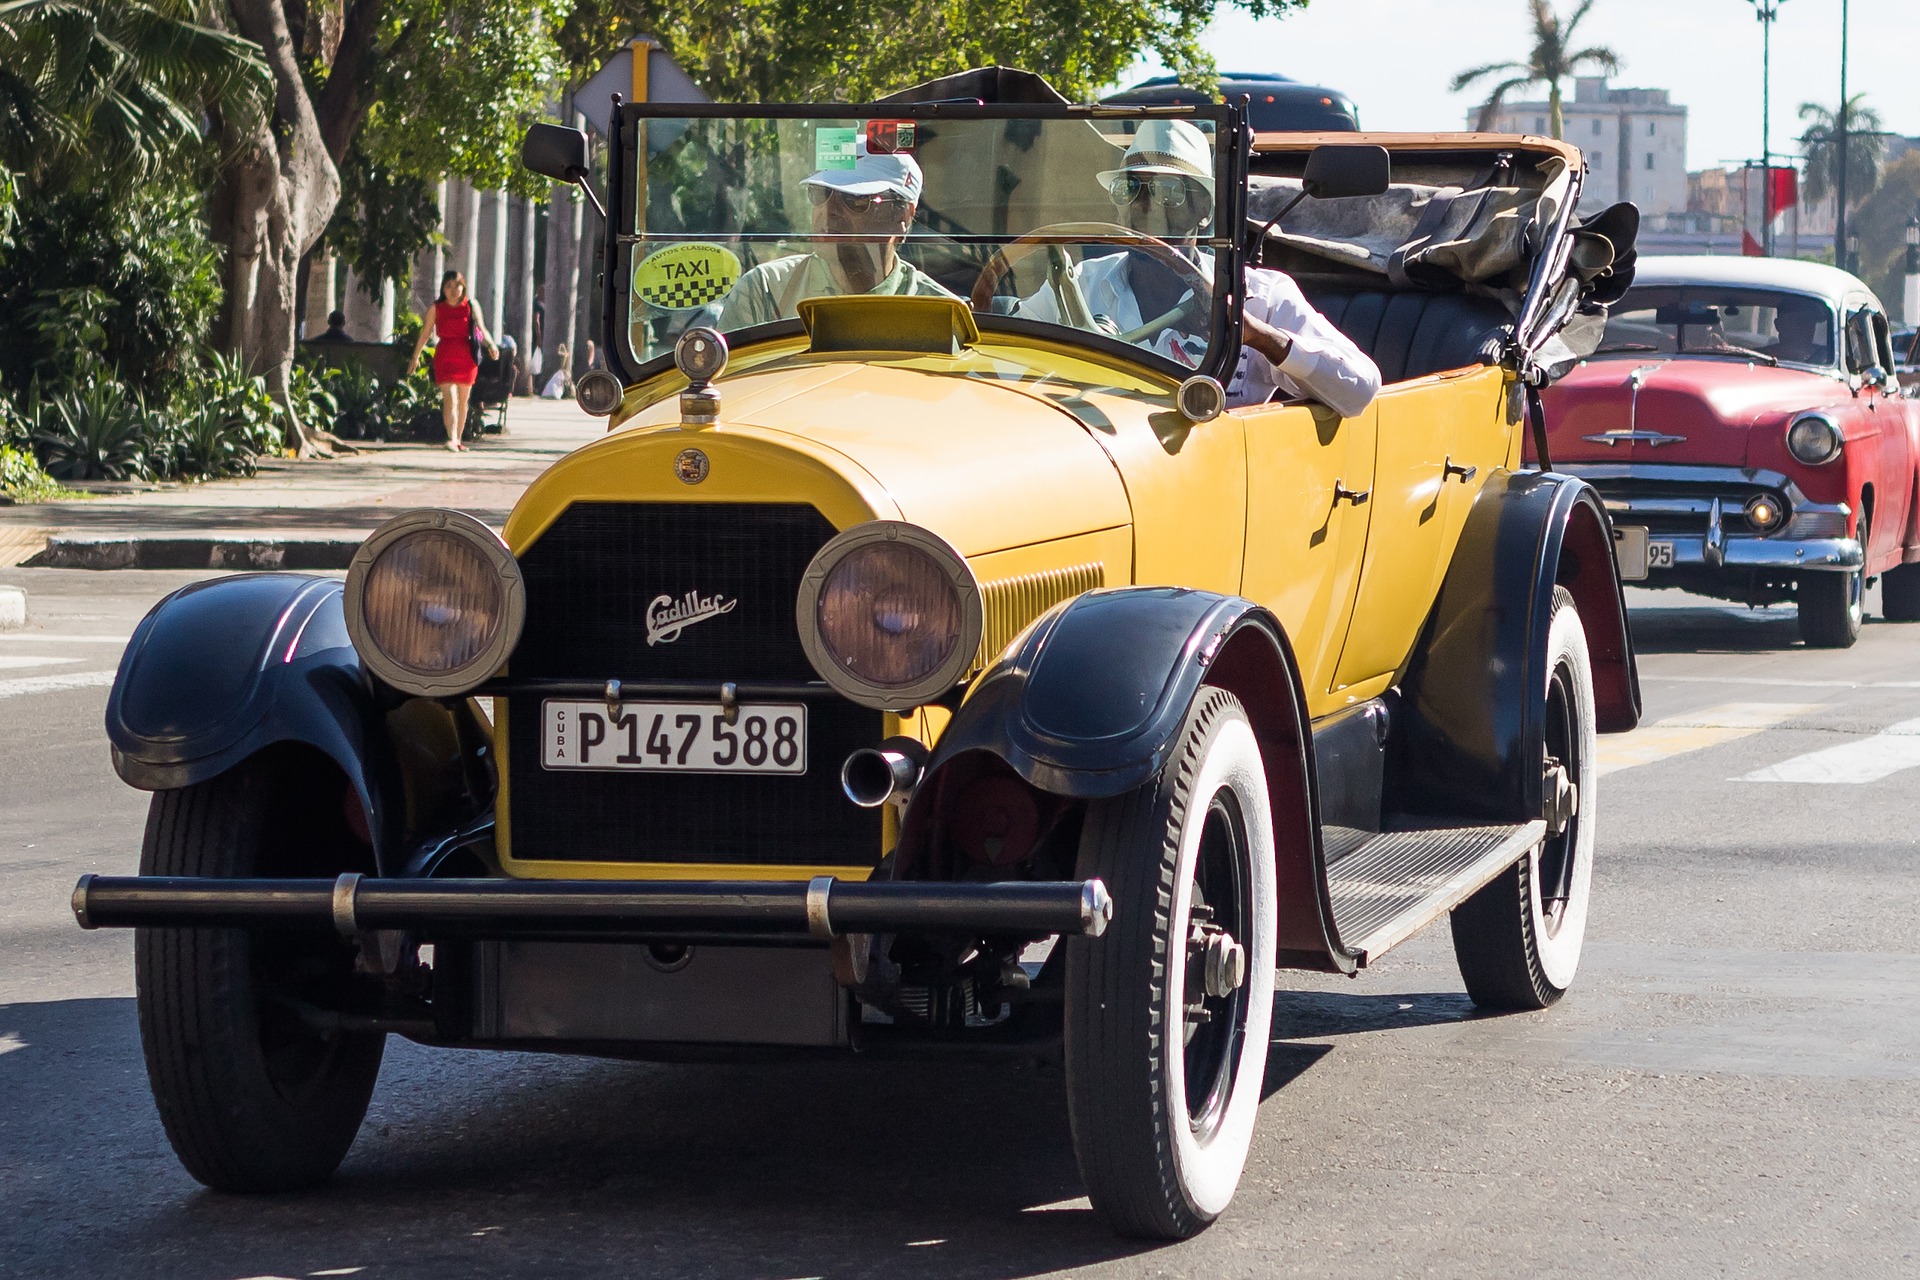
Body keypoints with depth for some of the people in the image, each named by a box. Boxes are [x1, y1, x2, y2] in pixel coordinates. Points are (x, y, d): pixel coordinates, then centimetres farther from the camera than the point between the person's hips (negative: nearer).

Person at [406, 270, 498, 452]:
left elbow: (481, 328, -3)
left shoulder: (471, 306, 5)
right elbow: (425, 333, 9)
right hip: (445, 356, -2)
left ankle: (458, 440, 23)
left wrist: (490, 345, -21)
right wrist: (415, 357, 12)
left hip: (467, 355, 2)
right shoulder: (436, 308, 3)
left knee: (462, 400, 10)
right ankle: (452, 439, -26)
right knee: (450, 398, -15)